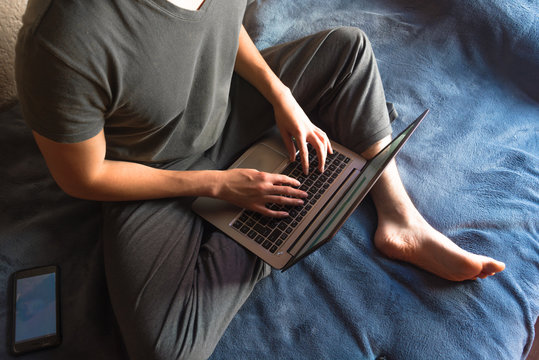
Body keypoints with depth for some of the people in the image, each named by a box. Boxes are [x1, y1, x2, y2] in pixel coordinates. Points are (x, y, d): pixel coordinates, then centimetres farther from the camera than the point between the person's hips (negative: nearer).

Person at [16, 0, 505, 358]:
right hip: (153, 176, -5)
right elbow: (82, 178, -23)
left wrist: (282, 96, -9)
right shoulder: (65, 40, -37)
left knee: (350, 47, 0)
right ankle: (281, 227, -3)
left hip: (224, 109, 6)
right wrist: (220, 184, -21)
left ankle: (400, 222, -4)